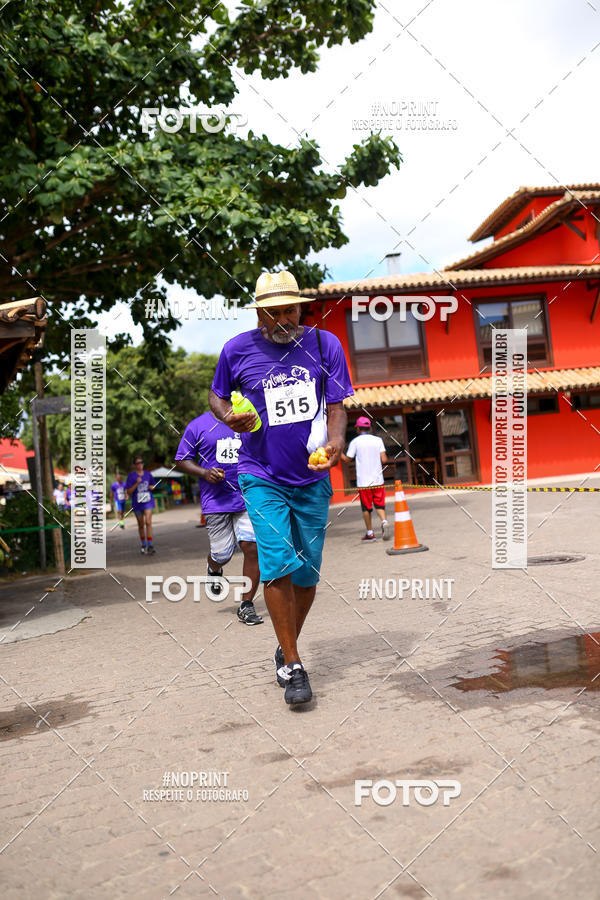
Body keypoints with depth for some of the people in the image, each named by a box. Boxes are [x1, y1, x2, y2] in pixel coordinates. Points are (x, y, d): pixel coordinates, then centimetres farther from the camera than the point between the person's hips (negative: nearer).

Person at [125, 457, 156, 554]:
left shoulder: (148, 474, 3)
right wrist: (137, 483, -22)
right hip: (137, 503, 0)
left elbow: (153, 485, 21)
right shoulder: (131, 476, -6)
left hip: (148, 502, 0)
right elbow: (128, 492, -10)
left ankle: (150, 545, -16)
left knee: (148, 522, -16)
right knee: (141, 525, 11)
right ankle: (143, 544, 28)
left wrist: (152, 487, -3)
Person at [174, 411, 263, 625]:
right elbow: (181, 460, 5)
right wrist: (205, 473, -13)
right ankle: (214, 569, 42)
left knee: (252, 547, -11)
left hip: (248, 499, 2)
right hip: (216, 502, -1)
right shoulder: (198, 426, 2)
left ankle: (246, 605, 2)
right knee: (222, 555, 2)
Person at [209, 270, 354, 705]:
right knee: (278, 564, -16)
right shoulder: (237, 350, -2)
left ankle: (287, 649, 30)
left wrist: (336, 440, -19)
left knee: (307, 572, 7)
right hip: (262, 477, -2)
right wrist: (229, 416, -9)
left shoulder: (324, 344, 1)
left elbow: (336, 405, 1)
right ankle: (293, 665, -5)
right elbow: (217, 395, 13)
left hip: (312, 478, 2)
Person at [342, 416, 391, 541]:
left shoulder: (355, 442, -2)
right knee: (379, 504, 10)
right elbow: (384, 459, -4)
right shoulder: (378, 440, 3)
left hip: (363, 481, -2)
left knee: (366, 507, 7)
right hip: (378, 479, 2)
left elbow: (347, 459, 5)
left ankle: (370, 533, 11)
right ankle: (384, 521, -16)